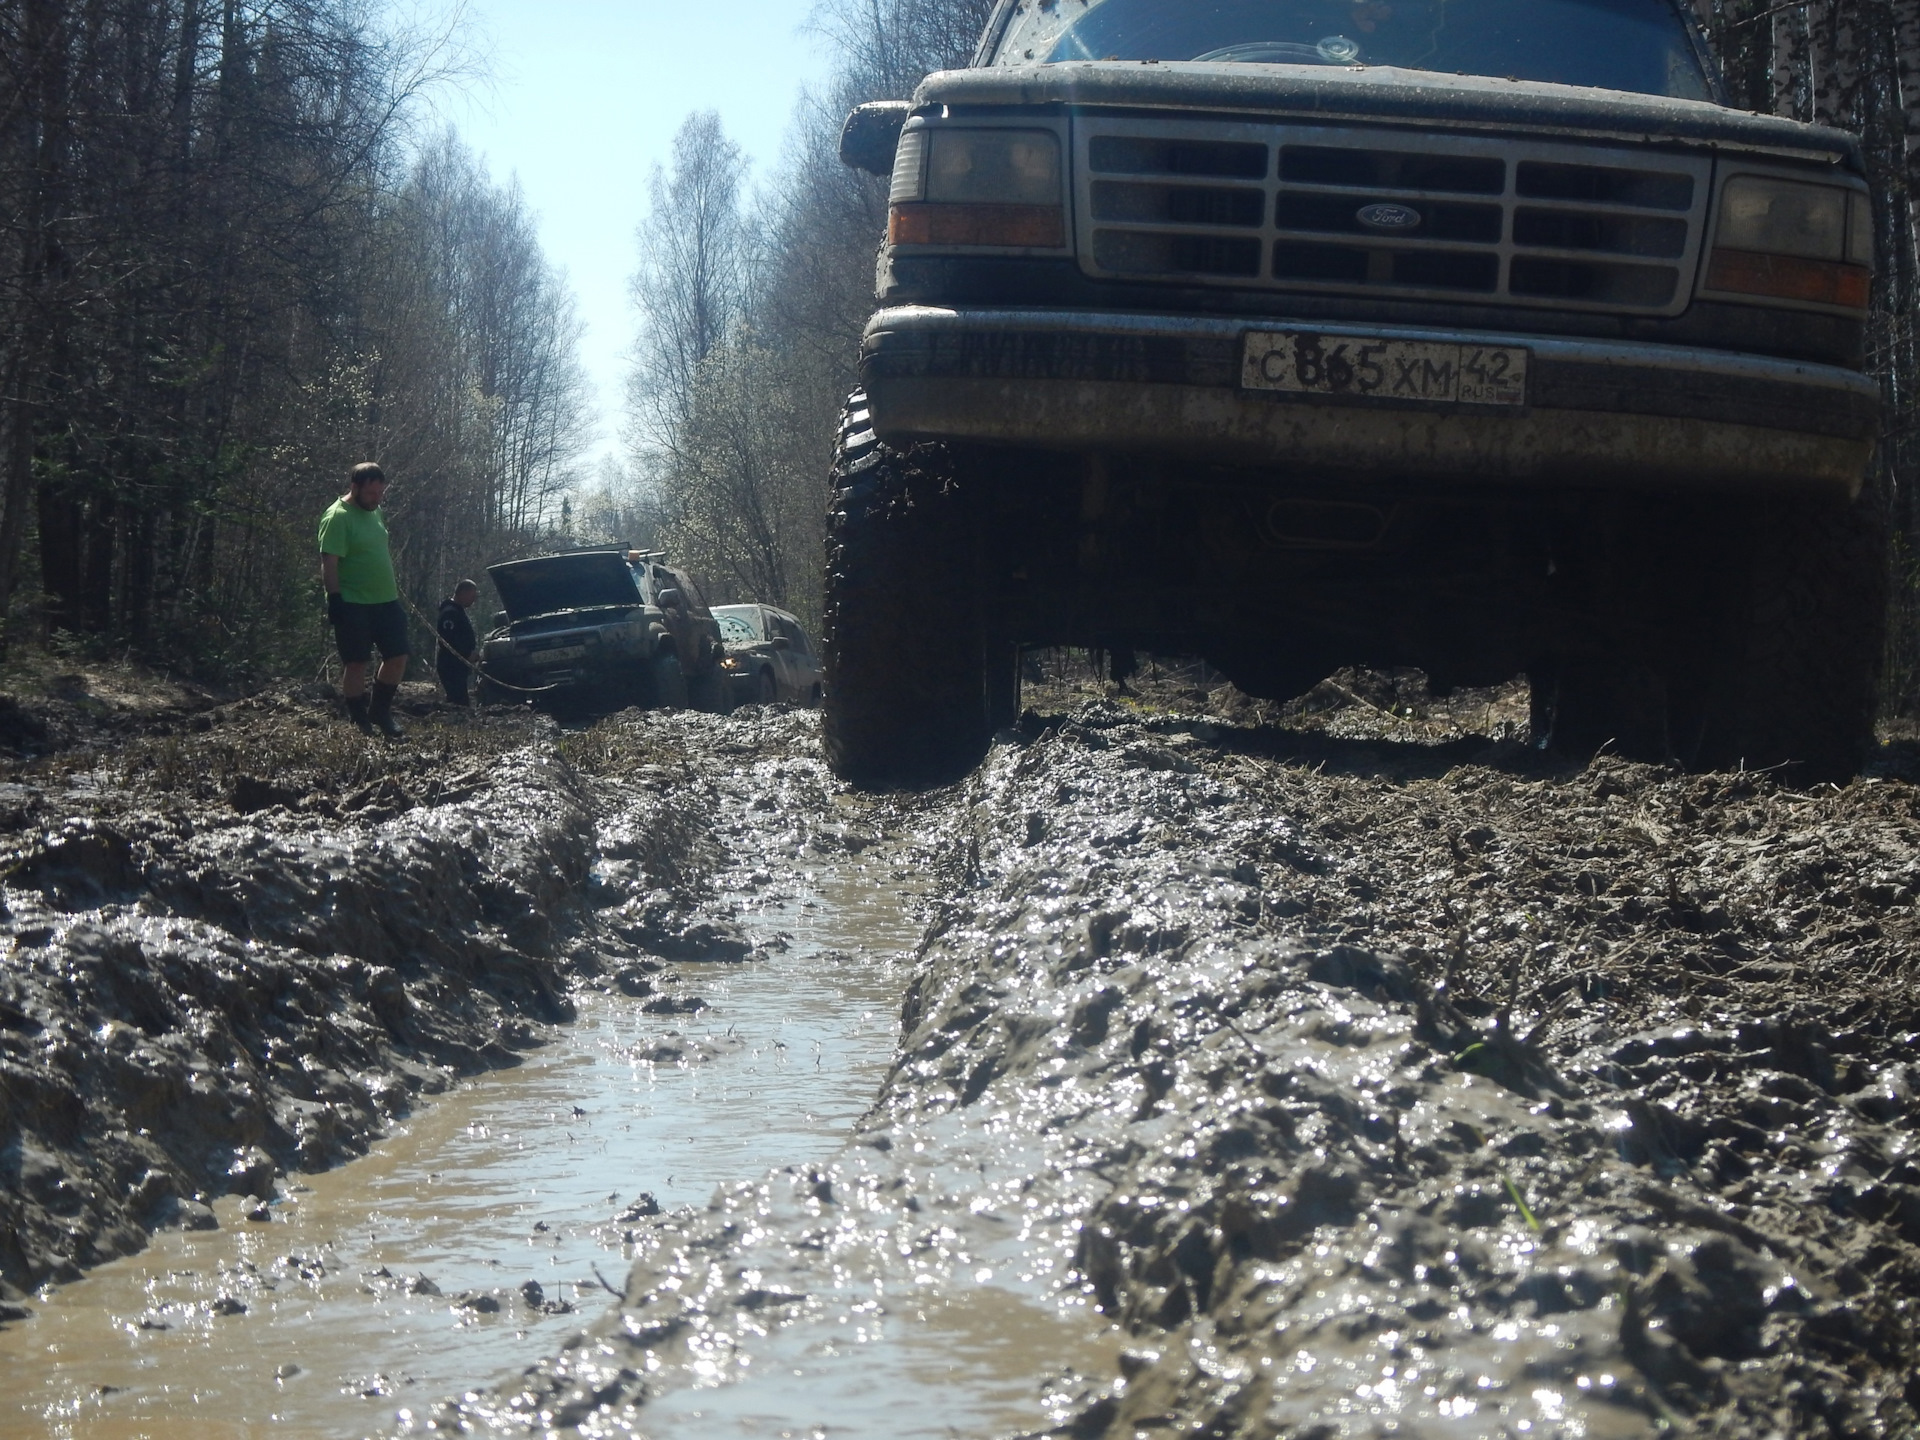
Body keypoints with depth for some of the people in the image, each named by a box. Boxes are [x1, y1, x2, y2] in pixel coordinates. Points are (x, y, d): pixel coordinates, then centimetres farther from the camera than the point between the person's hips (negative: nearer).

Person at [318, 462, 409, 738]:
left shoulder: (374, 512, 11)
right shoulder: (337, 518, -15)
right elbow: (329, 564, -19)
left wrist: (394, 588, 24)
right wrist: (335, 600, -24)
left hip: (386, 601, 8)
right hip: (354, 604, -8)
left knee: (398, 657, 7)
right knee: (357, 664, 0)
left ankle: (380, 713, 23)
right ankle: (360, 723, 10)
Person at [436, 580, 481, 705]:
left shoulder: (459, 611, 18)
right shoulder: (450, 612, -16)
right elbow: (448, 641, -23)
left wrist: (473, 653, 9)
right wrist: (469, 655, -17)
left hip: (459, 666, 11)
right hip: (451, 666, -11)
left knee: (459, 700, 11)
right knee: (458, 700, -15)